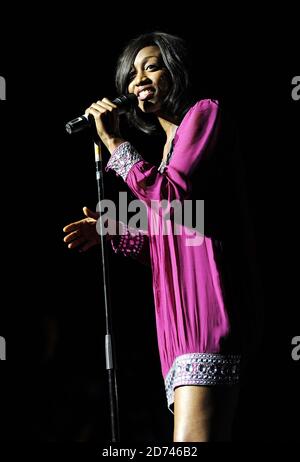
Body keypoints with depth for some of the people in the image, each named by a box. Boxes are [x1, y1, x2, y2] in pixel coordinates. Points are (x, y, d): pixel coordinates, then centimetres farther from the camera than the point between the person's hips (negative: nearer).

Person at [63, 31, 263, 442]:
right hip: (183, 316, 9)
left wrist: (114, 142, -4)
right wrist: (112, 233, 16)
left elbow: (172, 197, -13)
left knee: (192, 437, -21)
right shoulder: (169, 145, 26)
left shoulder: (204, 113, 3)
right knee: (208, 435, 4)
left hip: (206, 304, -9)